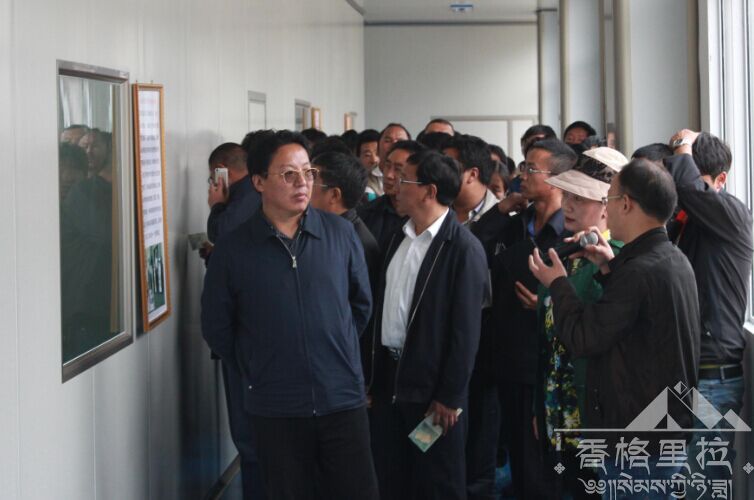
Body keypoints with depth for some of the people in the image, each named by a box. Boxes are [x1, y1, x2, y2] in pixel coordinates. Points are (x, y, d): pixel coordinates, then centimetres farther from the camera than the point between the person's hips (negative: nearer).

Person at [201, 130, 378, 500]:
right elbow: (216, 327, 6)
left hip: (343, 400, 1)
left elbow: (362, 303, 12)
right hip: (275, 409, 0)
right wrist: (255, 369, 8)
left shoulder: (341, 233, 0)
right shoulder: (233, 248, -3)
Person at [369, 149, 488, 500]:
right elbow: (383, 311, 13)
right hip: (390, 378, 7)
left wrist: (451, 396, -15)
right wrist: (375, 378, 10)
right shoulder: (399, 240, 11)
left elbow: (466, 329, -14)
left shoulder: (463, 248, -13)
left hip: (432, 385, -7)